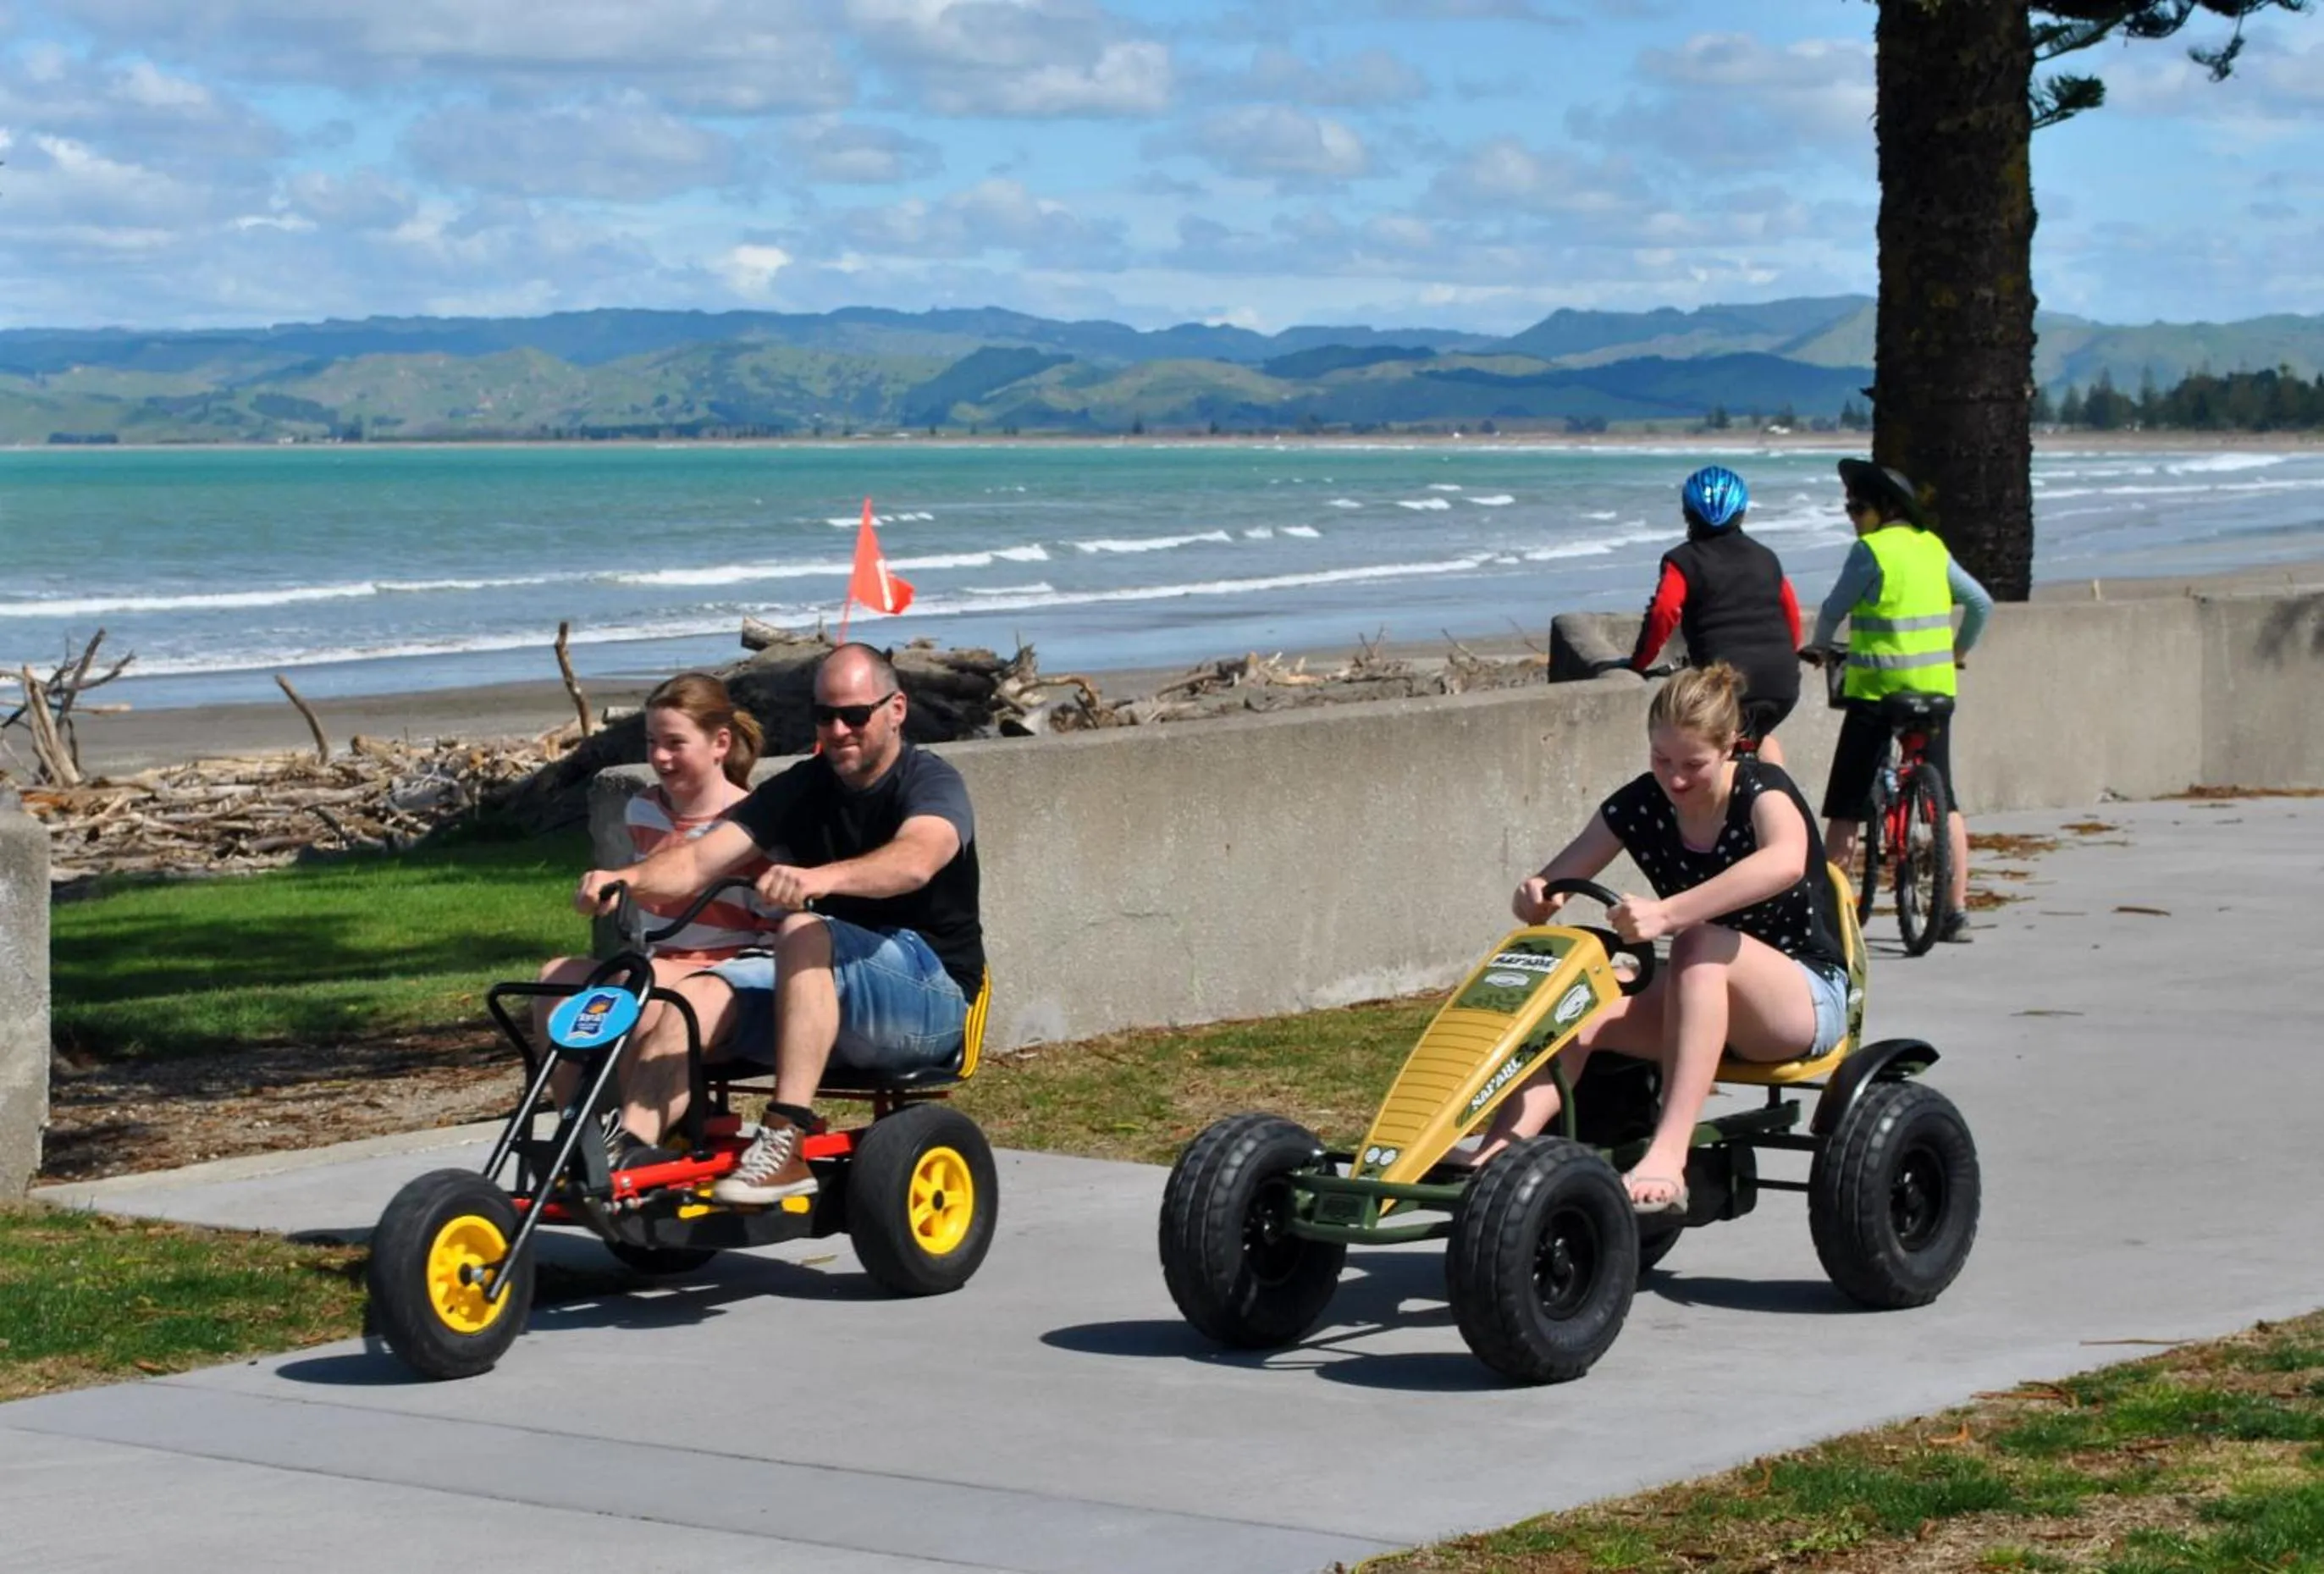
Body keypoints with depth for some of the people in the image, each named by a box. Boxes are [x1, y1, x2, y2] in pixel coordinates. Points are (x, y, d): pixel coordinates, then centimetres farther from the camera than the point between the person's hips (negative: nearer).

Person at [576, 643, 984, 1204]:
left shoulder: (931, 784, -7)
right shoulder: (802, 789, 9)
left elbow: (915, 860, -32)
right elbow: (701, 858, -5)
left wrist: (822, 878, -51)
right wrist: (625, 878, -27)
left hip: (933, 996, -6)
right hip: (825, 1004, 6)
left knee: (803, 934, -33)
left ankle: (786, 1141, -40)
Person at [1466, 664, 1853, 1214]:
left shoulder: (1760, 790, -16)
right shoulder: (1640, 806, 0)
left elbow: (1786, 862, -40)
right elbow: (1548, 887, -3)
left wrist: (1667, 914, -50)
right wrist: (1534, 899, -30)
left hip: (1809, 999, -5)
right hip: (1700, 1001, 5)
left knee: (1702, 946, -36)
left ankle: (1667, 1158, -47)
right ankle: (1494, 1158, -37)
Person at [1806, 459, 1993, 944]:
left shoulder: (1871, 550, -9)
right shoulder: (1932, 547, 9)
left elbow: (1833, 608, -2)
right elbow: (1981, 603, 13)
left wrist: (1817, 647, 17)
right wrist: (1960, 650, 29)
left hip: (1878, 685, -6)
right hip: (1935, 685, 6)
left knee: (1846, 804, -1)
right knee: (1944, 799, 11)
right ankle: (1956, 910, 8)